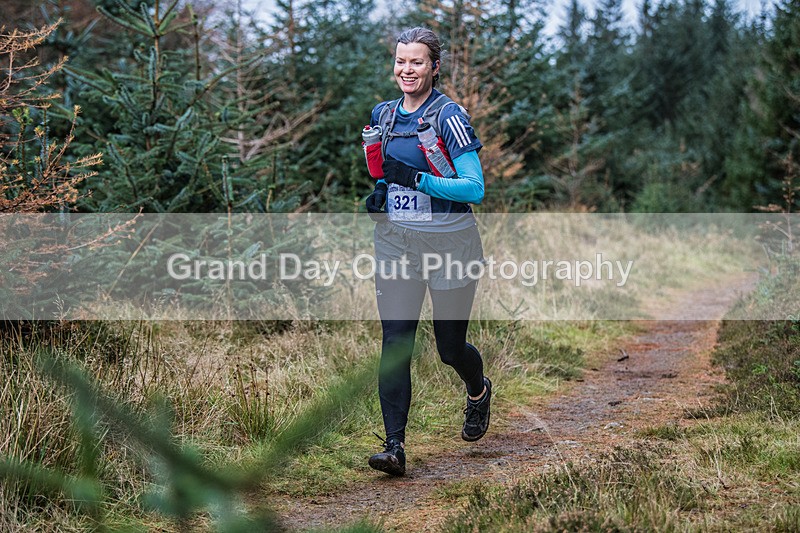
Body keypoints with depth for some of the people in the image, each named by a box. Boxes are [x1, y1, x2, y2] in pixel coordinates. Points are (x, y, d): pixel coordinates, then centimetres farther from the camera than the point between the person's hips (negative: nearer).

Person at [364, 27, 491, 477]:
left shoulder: (450, 116, -10)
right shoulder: (382, 115, 9)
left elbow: (475, 189, -15)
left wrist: (417, 179, -25)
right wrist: (373, 196, 3)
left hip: (448, 243, -4)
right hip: (395, 242, 4)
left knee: (450, 346, 8)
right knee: (395, 342, -8)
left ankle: (479, 391, 42)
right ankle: (395, 446, -8)